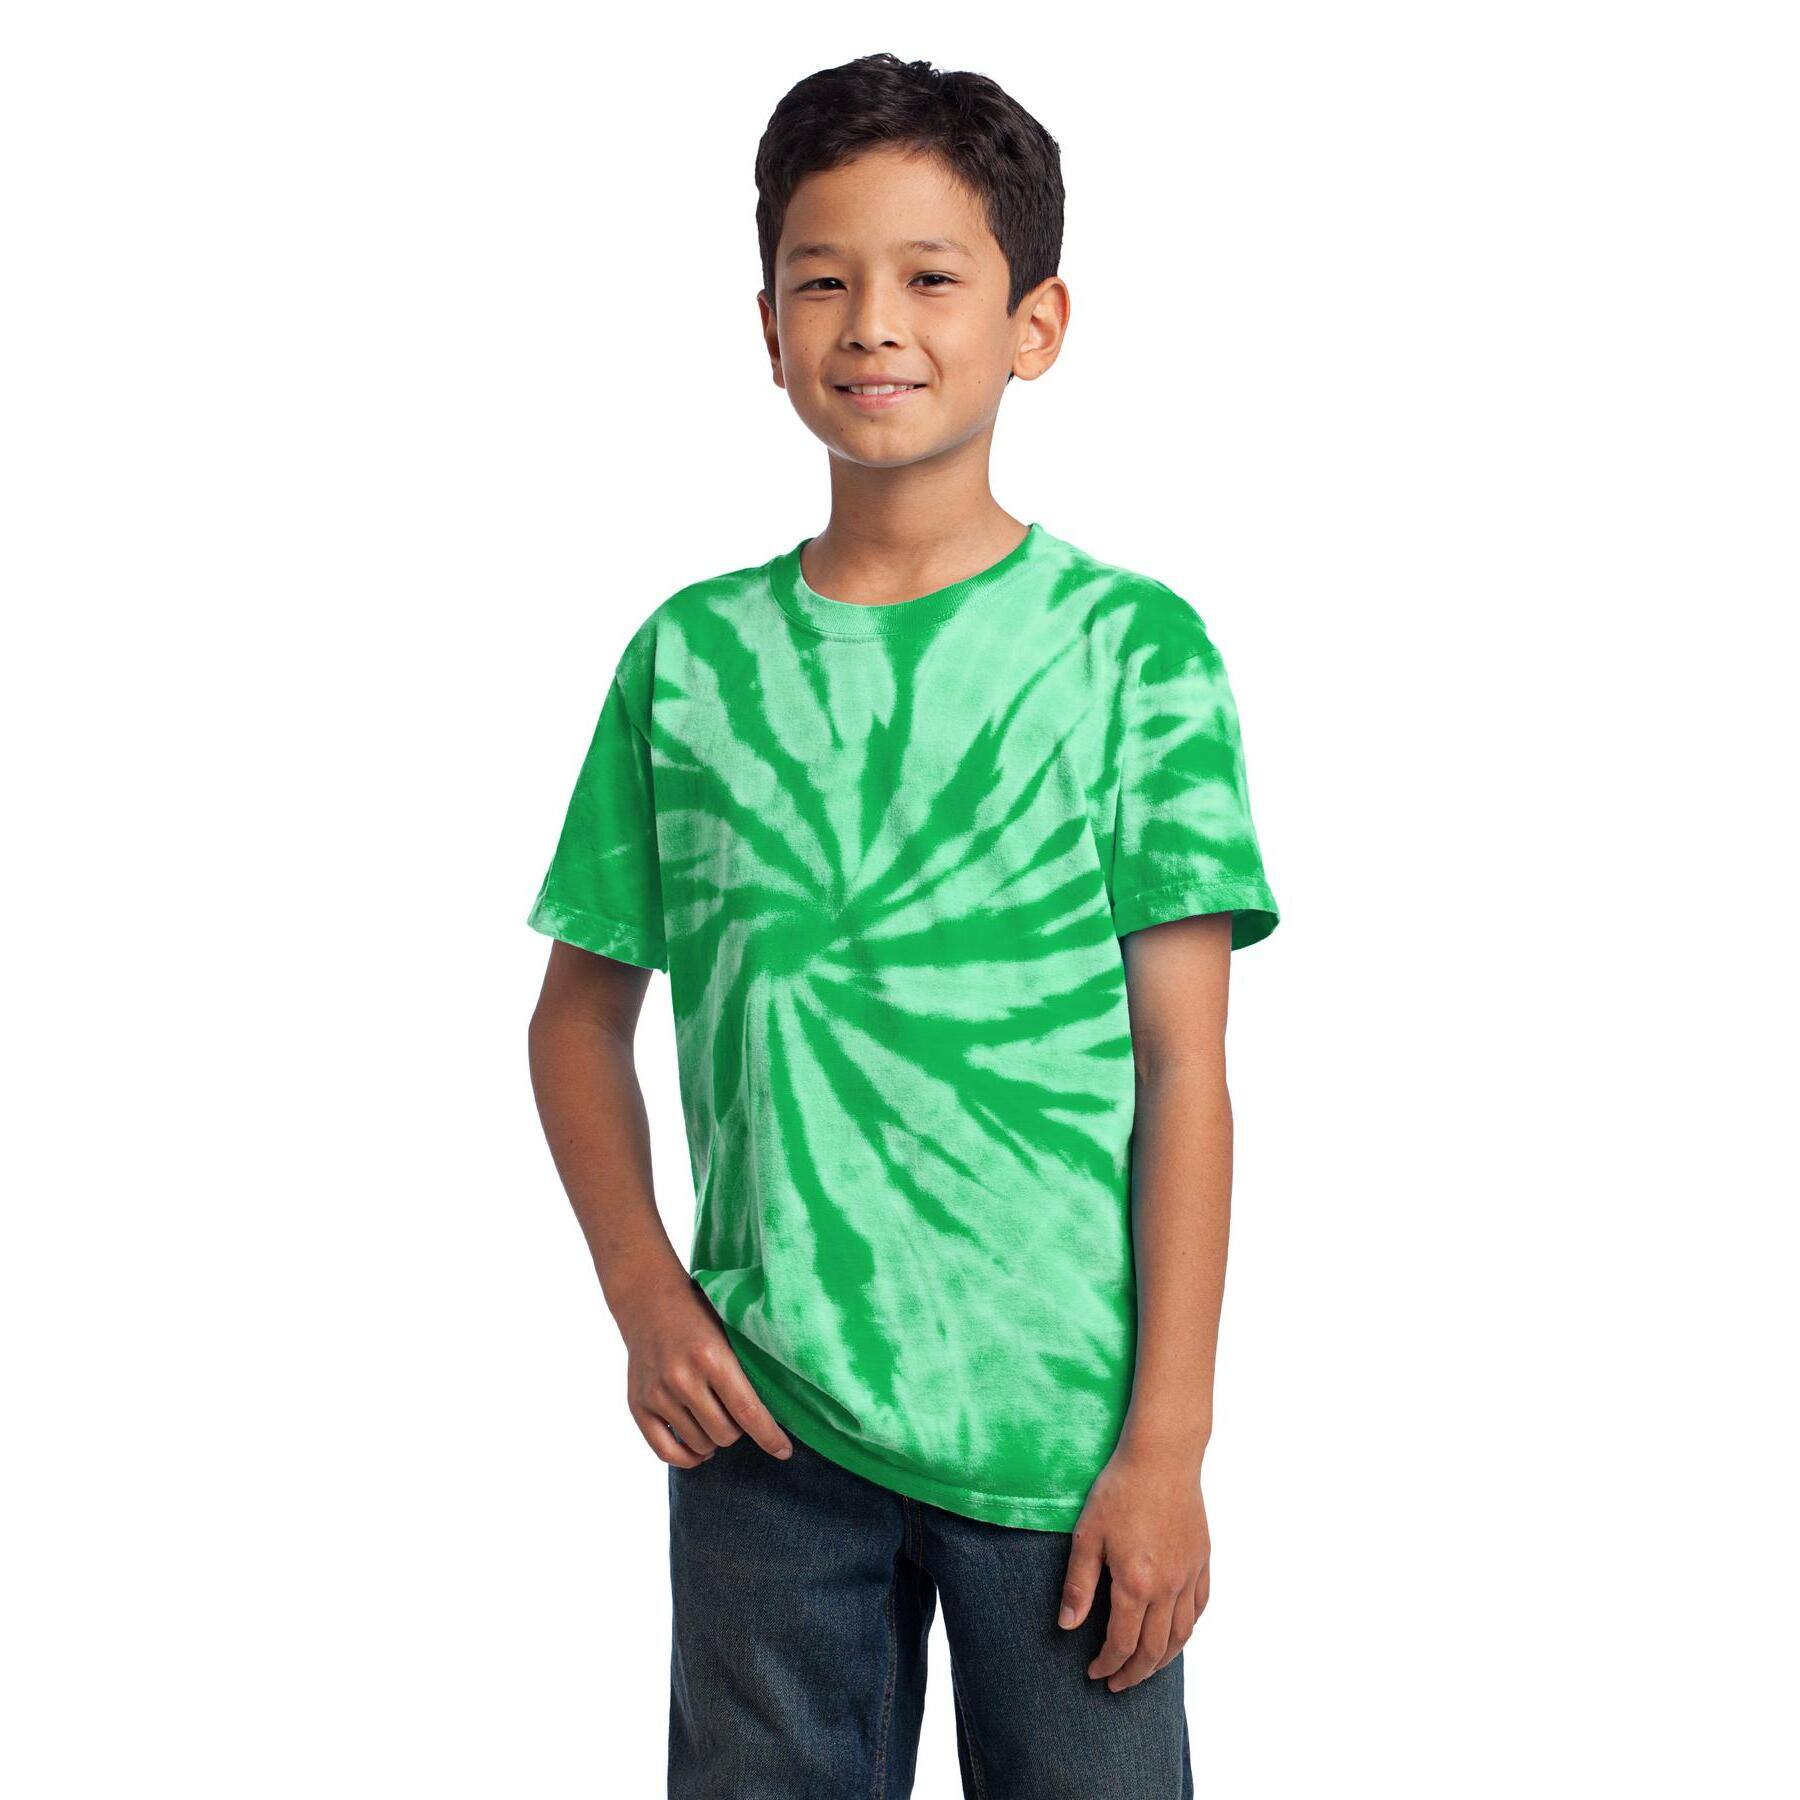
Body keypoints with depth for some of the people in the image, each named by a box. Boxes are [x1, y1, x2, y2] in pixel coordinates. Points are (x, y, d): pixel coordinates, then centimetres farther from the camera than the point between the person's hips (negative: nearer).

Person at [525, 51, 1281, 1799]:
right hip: (765, 1418, 2)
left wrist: (1168, 1442, -8)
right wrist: (643, 1293, -2)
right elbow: (581, 1012, 12)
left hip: (1059, 1433, -2)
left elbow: (1184, 1068, -5)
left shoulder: (1133, 645, -3)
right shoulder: (694, 657, 4)